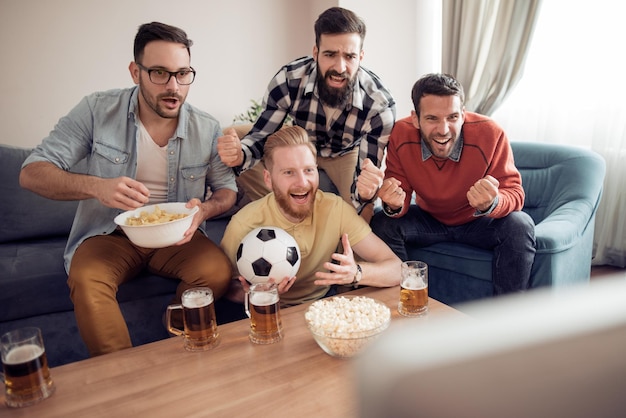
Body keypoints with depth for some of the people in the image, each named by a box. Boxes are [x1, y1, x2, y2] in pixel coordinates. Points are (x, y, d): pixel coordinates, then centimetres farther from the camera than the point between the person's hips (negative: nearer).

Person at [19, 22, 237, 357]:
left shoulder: (207, 129, -5)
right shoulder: (96, 111, -9)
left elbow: (227, 189, 5)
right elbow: (32, 173, -10)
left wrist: (204, 210, -20)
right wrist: (96, 186, -30)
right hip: (110, 234, -1)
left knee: (219, 272, -27)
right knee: (86, 279, -32)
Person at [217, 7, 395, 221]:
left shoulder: (380, 104, -34)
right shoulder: (288, 79, -32)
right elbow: (261, 136, -22)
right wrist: (239, 154, -47)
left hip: (348, 153, -1)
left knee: (361, 215, -25)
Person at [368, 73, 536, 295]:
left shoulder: (490, 134, -27)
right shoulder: (400, 135, -22)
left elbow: (514, 193, -23)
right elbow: (402, 193, -15)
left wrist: (492, 204, -47)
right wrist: (395, 204, -40)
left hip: (479, 222, -1)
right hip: (429, 219, 2)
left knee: (520, 226, -29)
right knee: (382, 224, -22)